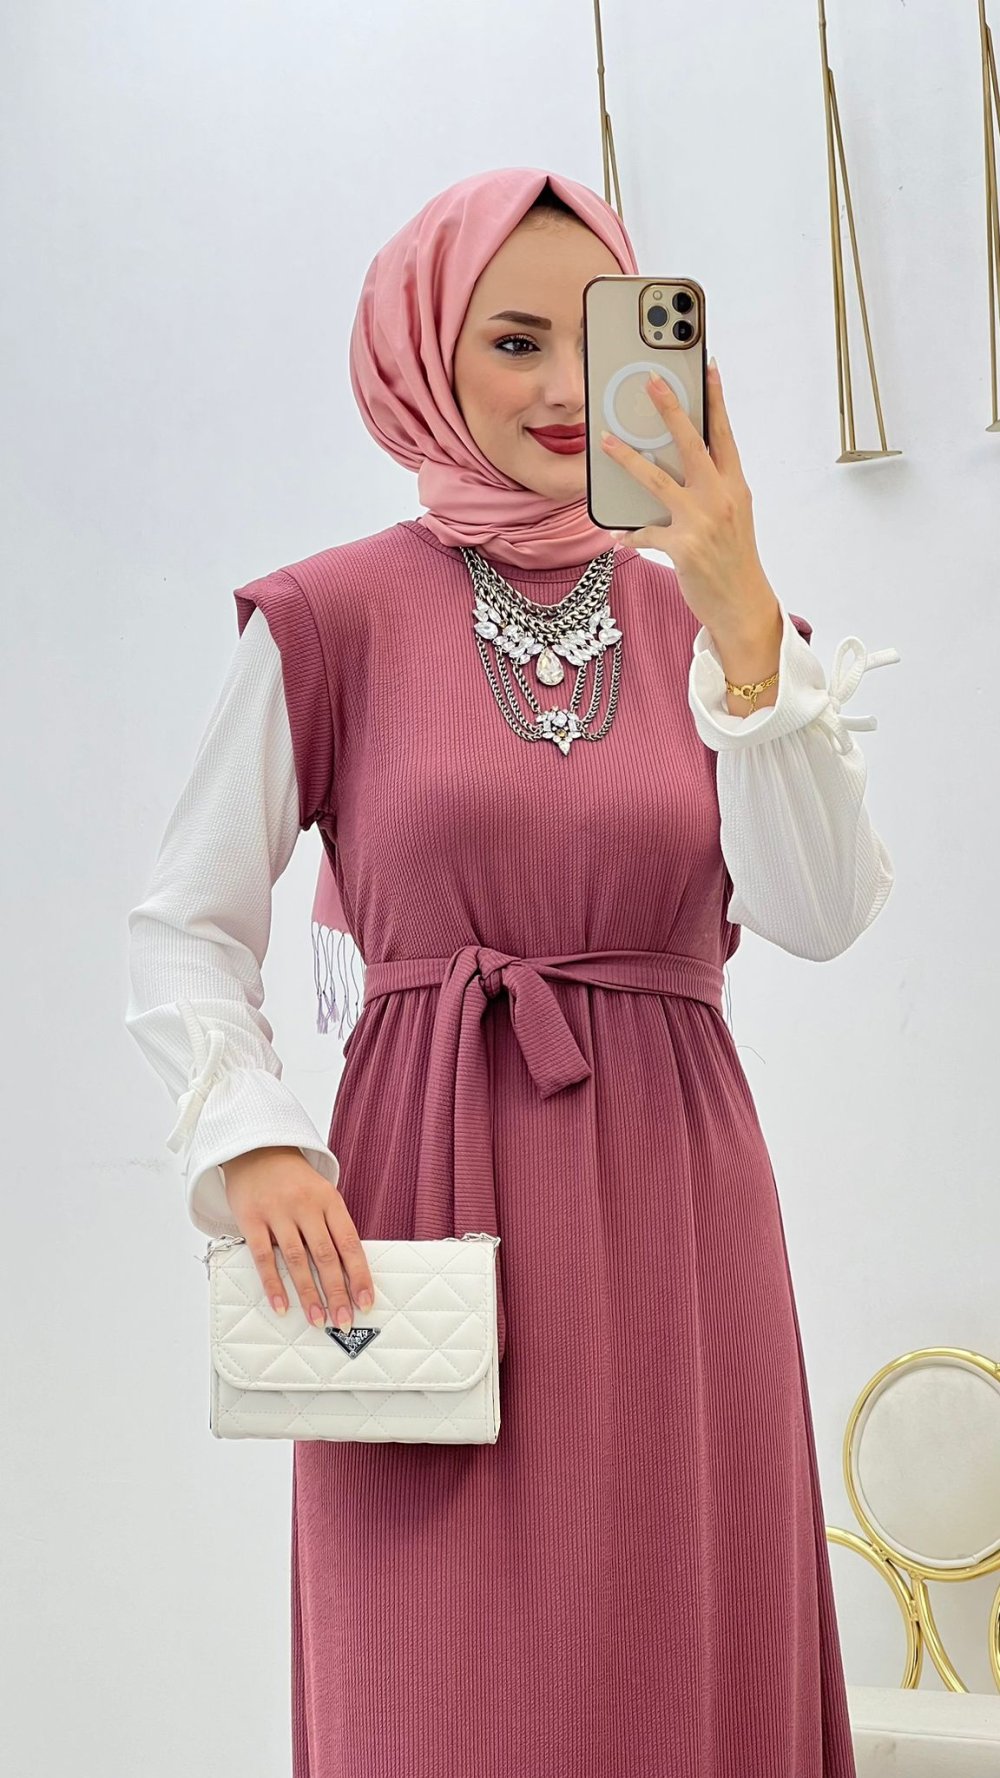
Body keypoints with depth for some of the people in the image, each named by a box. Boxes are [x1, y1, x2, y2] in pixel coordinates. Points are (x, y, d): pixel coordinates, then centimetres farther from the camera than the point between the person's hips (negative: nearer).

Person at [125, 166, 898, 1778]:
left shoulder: (709, 616, 8)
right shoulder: (335, 617, 1)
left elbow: (822, 912, -6)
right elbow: (185, 933, 3)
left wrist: (742, 615, -14)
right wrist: (253, 1144, -14)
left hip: (672, 1217, 3)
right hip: (427, 1215, -2)